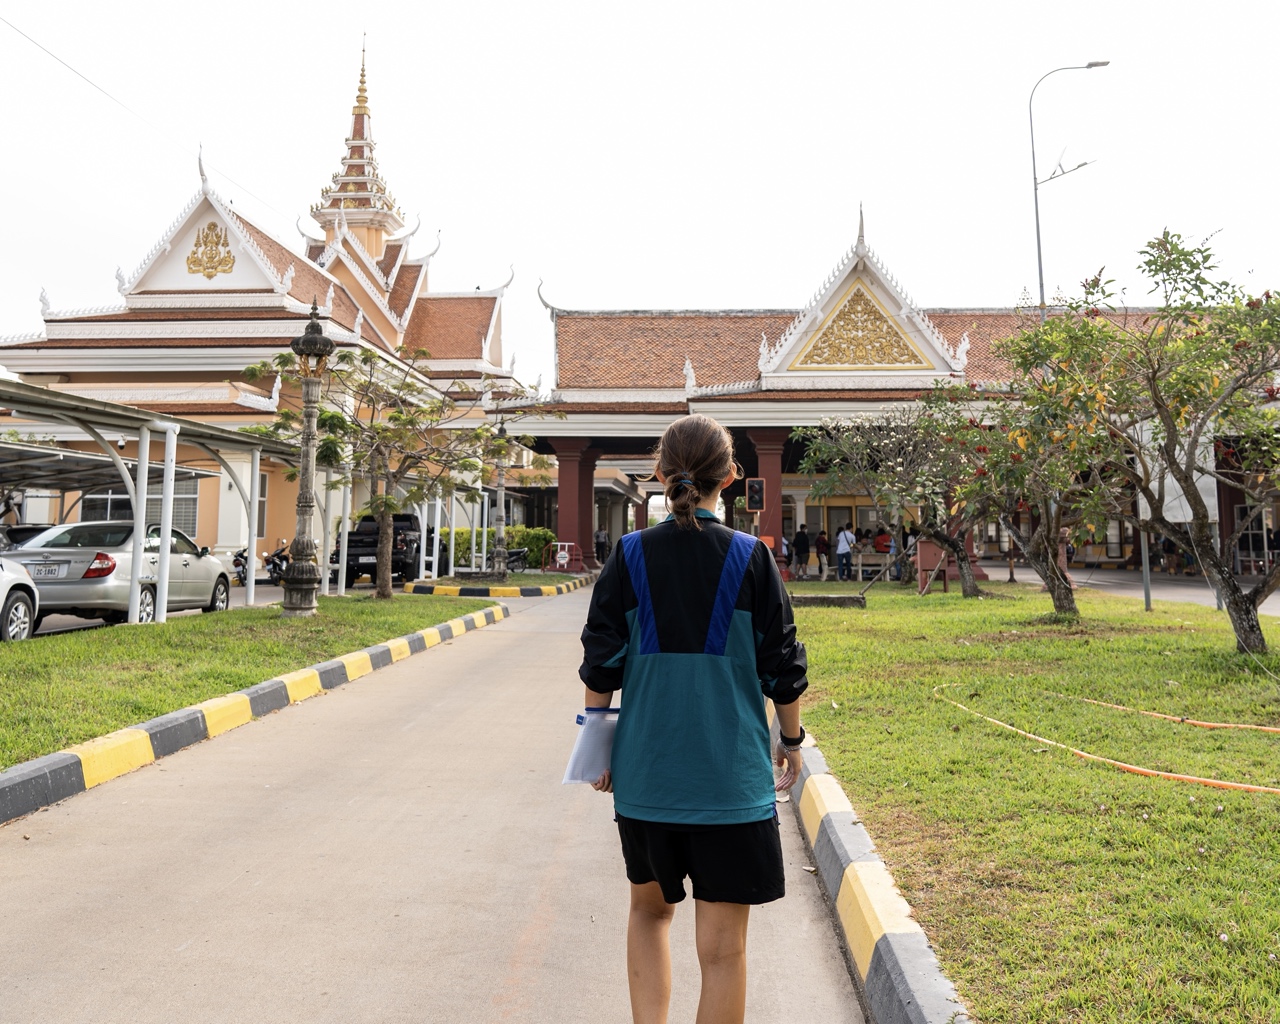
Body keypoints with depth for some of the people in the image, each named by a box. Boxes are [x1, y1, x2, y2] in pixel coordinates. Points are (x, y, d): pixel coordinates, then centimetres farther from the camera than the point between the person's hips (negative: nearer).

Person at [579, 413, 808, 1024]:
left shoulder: (630, 556, -3)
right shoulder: (751, 558, -7)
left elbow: (600, 664, 0)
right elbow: (782, 667, -2)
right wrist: (791, 740, 14)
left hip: (645, 772, 2)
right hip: (730, 777, -2)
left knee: (649, 910, 25)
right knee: (722, 947, 9)